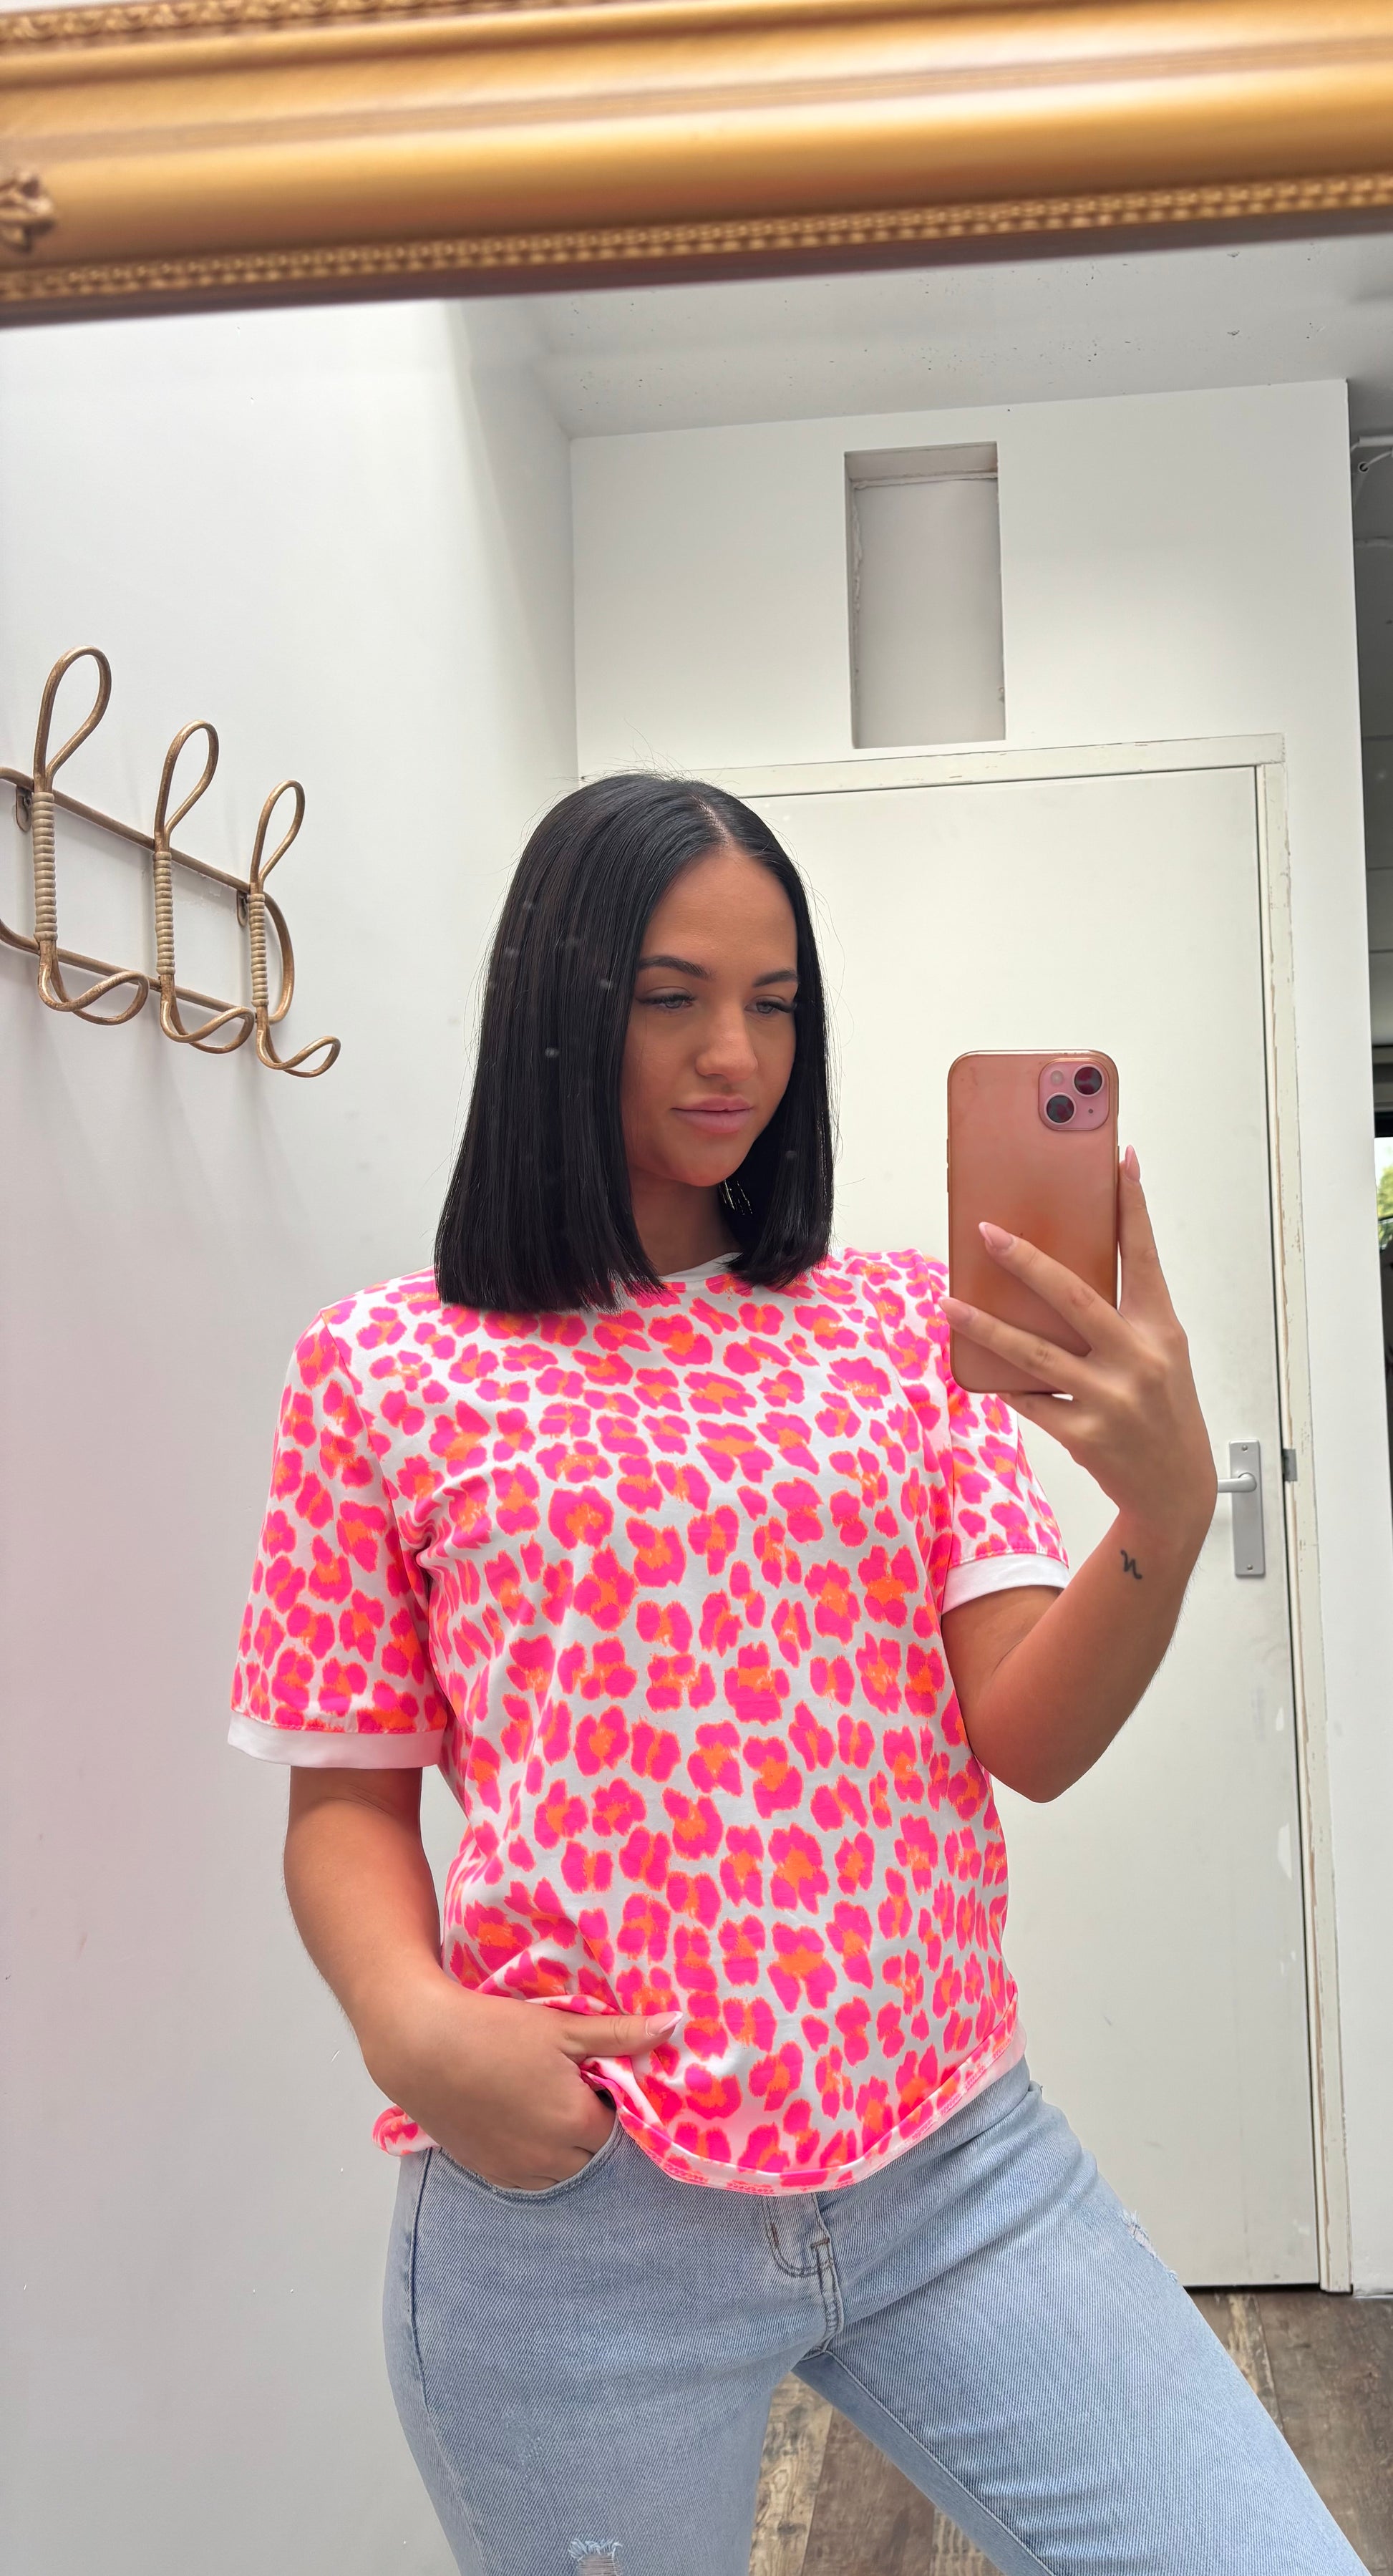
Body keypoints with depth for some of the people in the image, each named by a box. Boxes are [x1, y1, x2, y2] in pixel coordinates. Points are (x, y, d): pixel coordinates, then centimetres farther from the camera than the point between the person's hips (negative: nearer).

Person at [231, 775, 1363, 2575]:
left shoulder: (905, 1325, 4)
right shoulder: (386, 1370, -1)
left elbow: (1031, 1738, -3)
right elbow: (345, 1796, 3)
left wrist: (1168, 1508, -22)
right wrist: (412, 2025, -17)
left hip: (958, 2163, 2)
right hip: (573, 2207, -1)